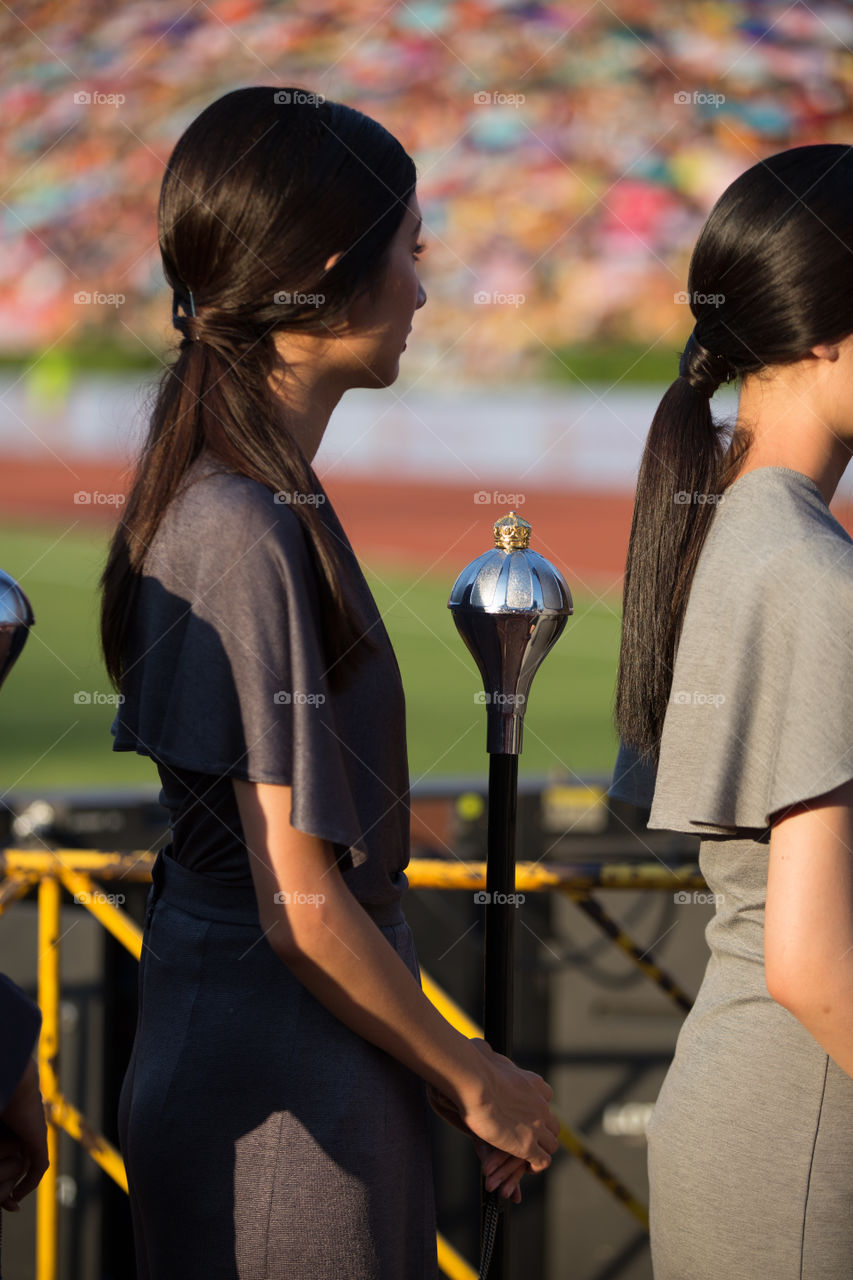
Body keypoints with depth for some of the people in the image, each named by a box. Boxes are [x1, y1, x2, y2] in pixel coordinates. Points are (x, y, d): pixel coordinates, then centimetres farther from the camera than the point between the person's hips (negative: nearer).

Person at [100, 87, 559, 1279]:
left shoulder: (268, 501, 10)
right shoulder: (247, 533, -20)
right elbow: (300, 906, -20)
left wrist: (440, 1067, 16)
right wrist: (478, 1081, -8)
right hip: (280, 1092, -9)